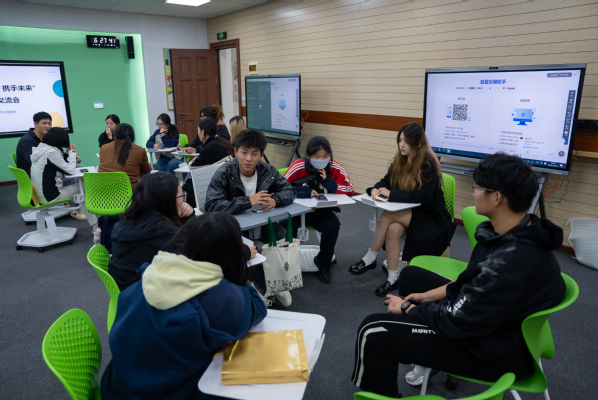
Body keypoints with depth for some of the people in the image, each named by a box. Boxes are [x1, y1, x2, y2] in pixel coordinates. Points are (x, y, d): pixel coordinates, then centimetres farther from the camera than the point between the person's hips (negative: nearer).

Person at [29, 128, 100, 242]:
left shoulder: (39, 149, 8)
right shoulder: (51, 152, -21)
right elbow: (70, 170, -14)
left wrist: (69, 154, 2)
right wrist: (72, 152, -2)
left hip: (39, 193, 9)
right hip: (50, 196, -9)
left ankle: (95, 226, 14)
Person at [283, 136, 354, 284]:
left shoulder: (335, 168, -7)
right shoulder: (298, 166, -13)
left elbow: (350, 189, -7)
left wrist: (328, 182, -20)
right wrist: (304, 191, -28)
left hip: (321, 211, 2)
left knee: (333, 225, -27)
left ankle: (323, 263, 1)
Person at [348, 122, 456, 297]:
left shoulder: (429, 164, -17)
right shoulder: (400, 160, 3)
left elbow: (422, 196, -26)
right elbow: (386, 181, 5)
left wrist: (390, 193, -27)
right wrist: (375, 189, -19)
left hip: (428, 215, -6)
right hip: (407, 212, 6)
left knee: (387, 216, -29)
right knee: (392, 230, -28)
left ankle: (370, 259, -14)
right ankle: (393, 278, -17)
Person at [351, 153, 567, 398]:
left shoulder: (510, 262, -36)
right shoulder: (523, 231, -5)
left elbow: (456, 321, -26)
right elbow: (472, 281, 10)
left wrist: (406, 308, -10)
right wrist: (431, 295, 8)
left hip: (492, 352, -10)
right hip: (488, 317, 10)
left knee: (373, 332, -19)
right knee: (411, 275, 21)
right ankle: (426, 355, 31)